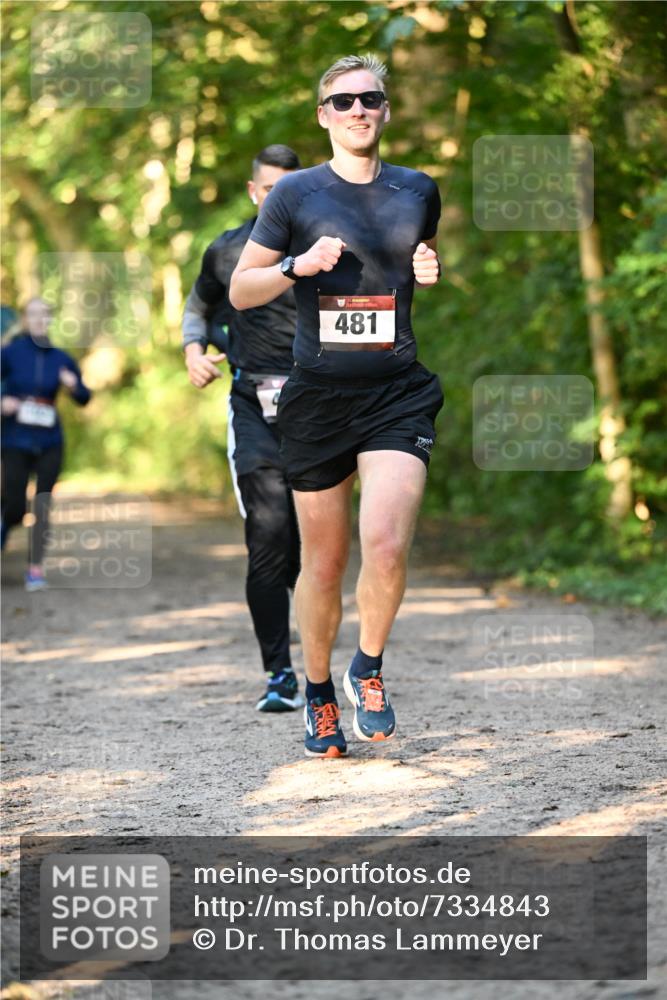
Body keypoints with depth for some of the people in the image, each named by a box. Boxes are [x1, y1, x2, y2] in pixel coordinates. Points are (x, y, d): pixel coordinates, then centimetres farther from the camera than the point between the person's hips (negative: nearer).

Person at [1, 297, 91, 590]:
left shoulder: (61, 359, 3)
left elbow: (84, 399, 10)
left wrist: (74, 386, -11)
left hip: (49, 443, 2)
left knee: (43, 506, -2)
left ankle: (35, 568, 6)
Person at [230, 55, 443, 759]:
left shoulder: (418, 192, 9)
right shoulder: (296, 194, 2)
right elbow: (240, 291, 5)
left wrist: (432, 274, 3)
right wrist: (298, 264, -13)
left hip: (398, 393, 1)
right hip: (317, 396, 0)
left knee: (386, 544, -20)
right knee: (323, 563, 6)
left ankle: (369, 669, 5)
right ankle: (318, 691, 28)